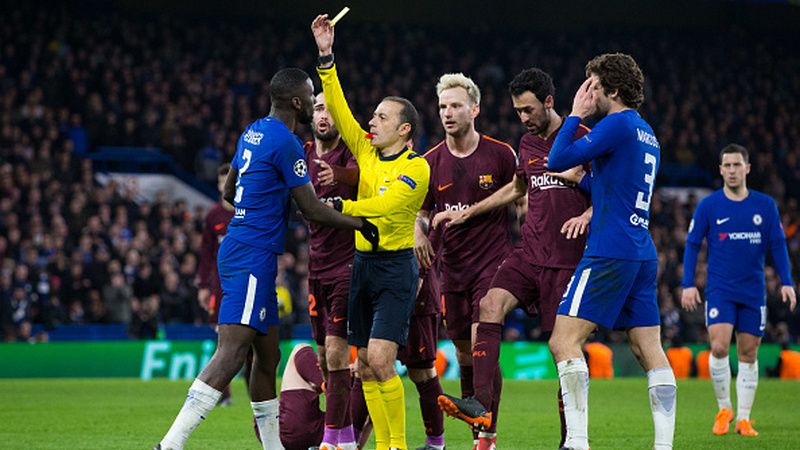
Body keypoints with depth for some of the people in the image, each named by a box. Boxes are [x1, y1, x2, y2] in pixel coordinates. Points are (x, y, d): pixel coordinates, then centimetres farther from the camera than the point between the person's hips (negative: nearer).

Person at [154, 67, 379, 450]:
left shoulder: (253, 132, 15)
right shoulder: (286, 142, -13)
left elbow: (229, 192, 27)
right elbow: (312, 210, -9)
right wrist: (360, 223, 4)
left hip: (238, 248, 10)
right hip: (254, 257, -10)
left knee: (268, 354, 15)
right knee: (232, 352, -18)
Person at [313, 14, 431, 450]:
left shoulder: (416, 168, -10)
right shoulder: (365, 150, 9)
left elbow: (383, 204, -20)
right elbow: (338, 107, 6)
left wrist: (339, 207, -13)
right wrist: (325, 57, 0)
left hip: (395, 267, -7)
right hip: (363, 262, 7)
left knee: (380, 361, -15)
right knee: (365, 366, 6)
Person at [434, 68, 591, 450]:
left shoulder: (581, 139, -5)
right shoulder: (528, 144, 15)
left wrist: (586, 215, -21)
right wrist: (467, 213, 30)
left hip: (566, 261, -6)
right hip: (528, 253, 6)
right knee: (490, 304, -19)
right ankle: (482, 406, -29)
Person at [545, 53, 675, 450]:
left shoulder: (619, 124, -9)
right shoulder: (647, 134, 19)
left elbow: (558, 159, -10)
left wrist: (576, 115, 2)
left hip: (610, 253, -10)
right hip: (643, 254, 10)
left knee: (564, 341, -10)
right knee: (649, 350, 6)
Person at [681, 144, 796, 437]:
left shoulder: (765, 205, 4)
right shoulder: (708, 206, 0)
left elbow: (777, 245, 7)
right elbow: (692, 245, 3)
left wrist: (786, 282, -2)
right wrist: (688, 285, -4)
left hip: (754, 291, 2)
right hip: (720, 289, -2)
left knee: (748, 354, 4)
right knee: (719, 348, -16)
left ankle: (743, 418, 12)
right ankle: (724, 409, 3)